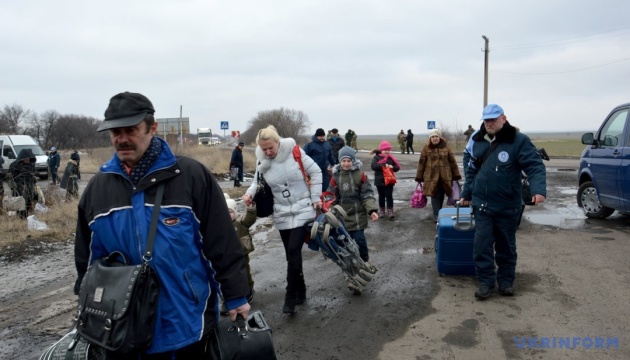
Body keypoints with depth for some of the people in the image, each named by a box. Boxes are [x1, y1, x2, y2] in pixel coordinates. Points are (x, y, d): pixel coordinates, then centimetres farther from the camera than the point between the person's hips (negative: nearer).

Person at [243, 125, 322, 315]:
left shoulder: (294, 152, -14)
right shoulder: (261, 161, -3)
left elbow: (315, 172, -6)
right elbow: (258, 181, 11)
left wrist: (315, 197, -6)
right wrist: (249, 193, -10)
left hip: (303, 209, -4)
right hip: (282, 213, 4)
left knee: (294, 251, -13)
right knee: (291, 254, 10)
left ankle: (290, 296, -3)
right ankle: (300, 291, 27)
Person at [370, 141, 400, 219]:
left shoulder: (391, 158, 3)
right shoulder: (376, 157, -5)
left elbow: (397, 167, 3)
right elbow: (373, 166, -22)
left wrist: (392, 167, -19)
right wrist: (383, 165, -26)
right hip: (379, 181, -1)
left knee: (389, 196, 0)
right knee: (381, 196, 12)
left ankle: (390, 211, 4)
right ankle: (381, 210, 24)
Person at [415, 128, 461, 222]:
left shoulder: (446, 147, 4)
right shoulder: (426, 148, 0)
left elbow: (452, 161, 6)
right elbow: (421, 163, 1)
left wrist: (456, 175, 5)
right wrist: (419, 177, 0)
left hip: (445, 177, 2)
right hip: (432, 176, -2)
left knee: (441, 195, 10)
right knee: (435, 195, -4)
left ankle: (439, 213, 26)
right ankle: (436, 215, 2)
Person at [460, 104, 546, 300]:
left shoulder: (519, 140, -9)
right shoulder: (477, 142, 6)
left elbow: (535, 166, -15)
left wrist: (538, 189, -31)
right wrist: (466, 194, 18)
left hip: (507, 206, -3)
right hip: (482, 204, 3)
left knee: (506, 246, 12)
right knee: (482, 245, -1)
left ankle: (506, 281, 26)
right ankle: (486, 282, 10)